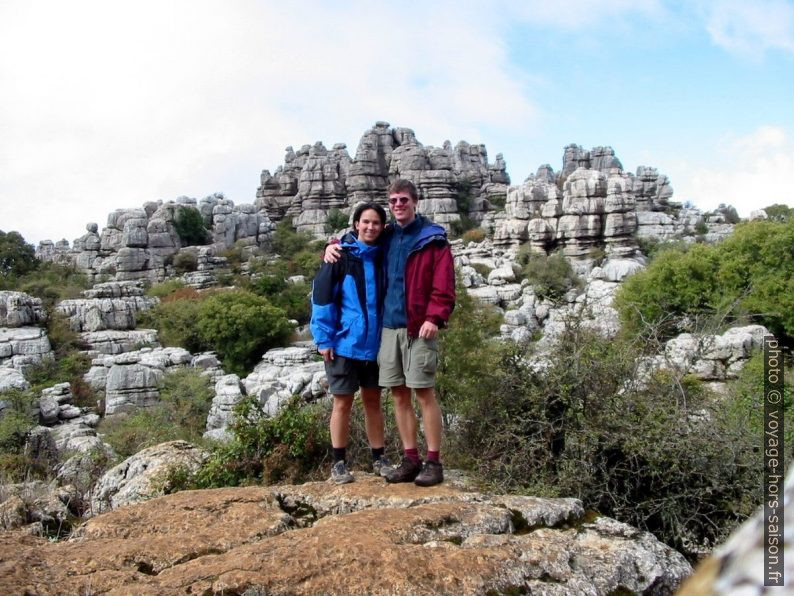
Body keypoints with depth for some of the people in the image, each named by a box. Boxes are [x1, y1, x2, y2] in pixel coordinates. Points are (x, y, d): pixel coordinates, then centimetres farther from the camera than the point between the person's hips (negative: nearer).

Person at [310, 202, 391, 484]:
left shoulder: (383, 257, 6)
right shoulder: (341, 255, -6)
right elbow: (321, 296, -8)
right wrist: (323, 338, -12)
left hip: (375, 343, 4)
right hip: (344, 343, -4)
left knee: (373, 400, 13)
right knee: (342, 402, 4)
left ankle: (378, 458, 23)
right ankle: (339, 463, 14)